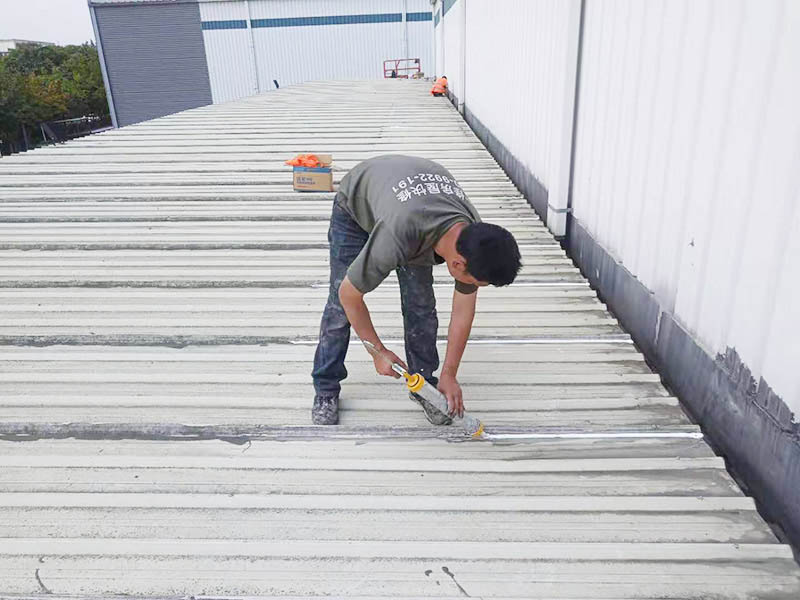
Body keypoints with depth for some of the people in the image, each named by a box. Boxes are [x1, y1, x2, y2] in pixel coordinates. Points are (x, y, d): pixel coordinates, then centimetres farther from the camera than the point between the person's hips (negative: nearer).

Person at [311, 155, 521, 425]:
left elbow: (463, 312, -15)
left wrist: (449, 376, -9)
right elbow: (349, 294, -31)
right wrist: (379, 351, -20)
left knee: (421, 304, -6)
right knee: (339, 304, -7)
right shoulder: (396, 238, -48)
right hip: (355, 202, -3)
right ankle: (326, 390, 8)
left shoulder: (475, 237, -29)